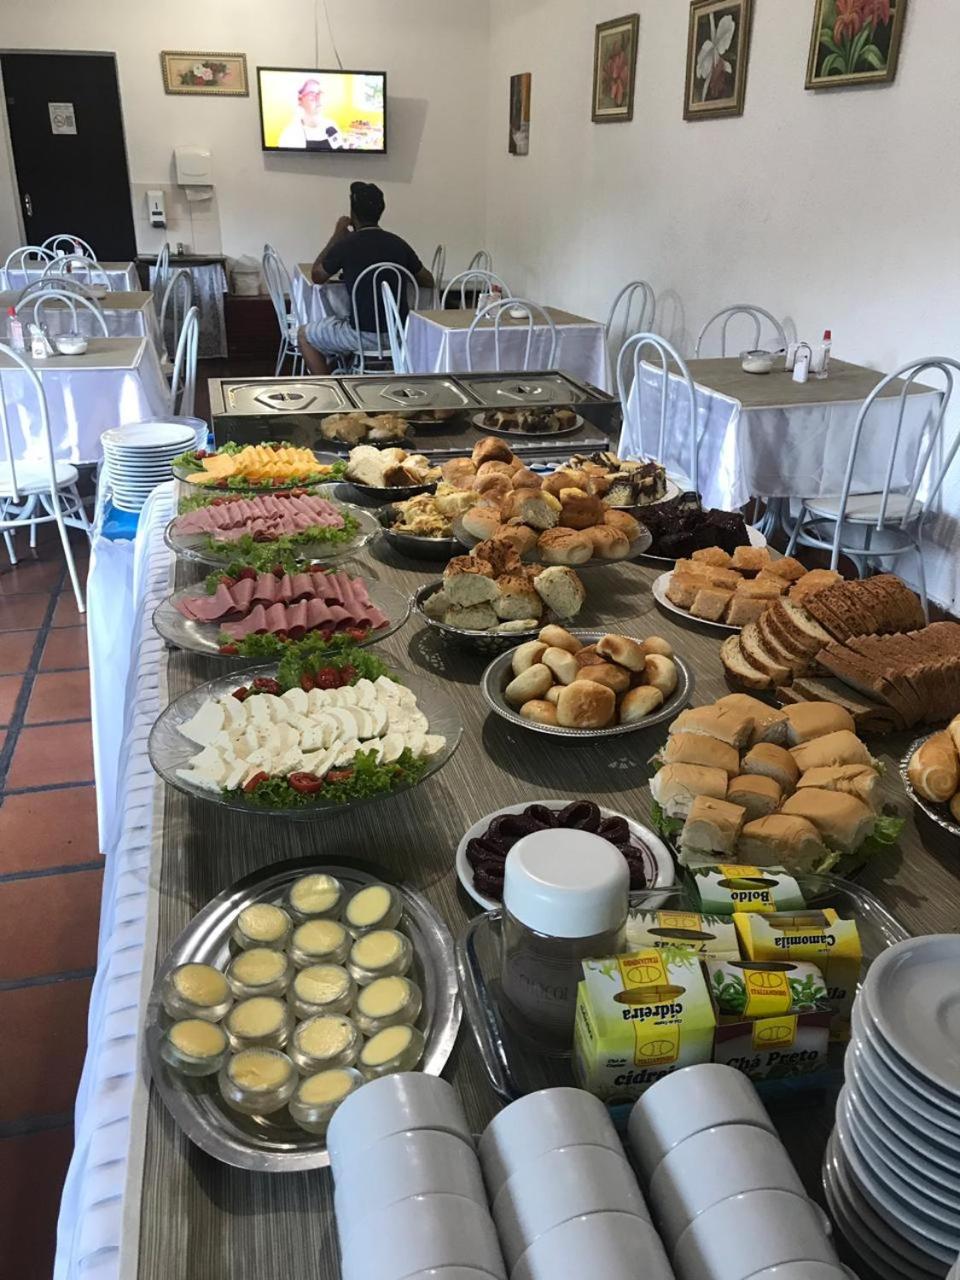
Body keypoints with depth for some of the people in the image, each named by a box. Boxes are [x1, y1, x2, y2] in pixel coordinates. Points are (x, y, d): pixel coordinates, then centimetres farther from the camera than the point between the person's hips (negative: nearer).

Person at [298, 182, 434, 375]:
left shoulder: (346, 246, -10)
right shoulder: (398, 244, 3)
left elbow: (316, 277, 9)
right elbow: (428, 282, 15)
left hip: (367, 336, -6)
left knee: (305, 335, 17)